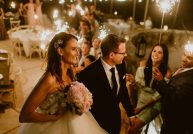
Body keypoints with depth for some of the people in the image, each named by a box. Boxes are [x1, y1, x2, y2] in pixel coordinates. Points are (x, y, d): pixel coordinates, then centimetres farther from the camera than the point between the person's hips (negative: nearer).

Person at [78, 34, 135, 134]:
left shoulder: (120, 66, -11)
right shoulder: (88, 74, -29)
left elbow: (123, 90, 4)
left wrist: (130, 113, 8)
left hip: (116, 118, 5)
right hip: (98, 122, -5)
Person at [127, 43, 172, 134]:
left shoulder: (167, 72, -14)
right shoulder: (143, 64, -5)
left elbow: (159, 94, -11)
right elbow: (138, 84, -2)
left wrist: (141, 107, -10)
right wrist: (133, 82, -26)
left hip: (153, 104, -3)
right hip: (139, 98, 4)